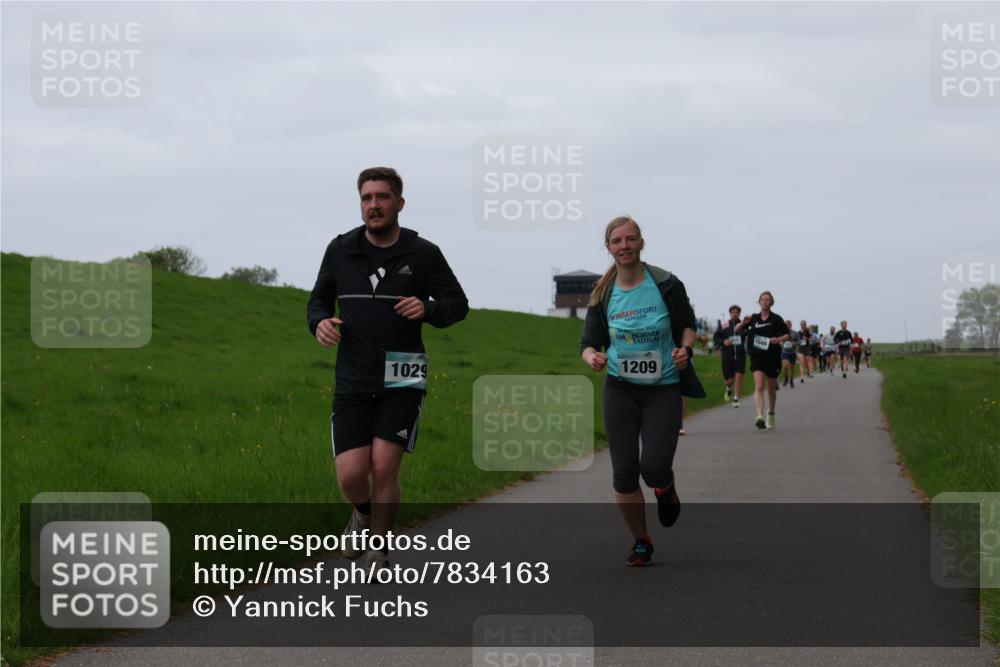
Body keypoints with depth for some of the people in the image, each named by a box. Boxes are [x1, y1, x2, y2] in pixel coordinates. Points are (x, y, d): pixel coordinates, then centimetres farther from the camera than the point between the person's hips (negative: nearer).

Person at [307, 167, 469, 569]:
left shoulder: (423, 254, -2)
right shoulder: (341, 250, 4)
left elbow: (458, 303, 5)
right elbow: (320, 298, 17)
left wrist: (428, 309, -16)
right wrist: (320, 322, -5)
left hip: (402, 382, -2)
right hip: (353, 381, 2)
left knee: (384, 468, -10)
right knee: (351, 476, -5)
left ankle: (378, 549, 10)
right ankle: (364, 512, 31)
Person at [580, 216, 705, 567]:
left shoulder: (666, 285, -7)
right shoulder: (602, 294, -1)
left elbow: (688, 324, 7)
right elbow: (588, 341, 1)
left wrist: (685, 348, -13)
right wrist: (592, 357, -22)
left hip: (663, 388, -2)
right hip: (620, 389, 2)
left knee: (654, 468, -14)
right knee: (624, 471, -2)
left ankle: (666, 491, 26)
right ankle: (641, 542, 18)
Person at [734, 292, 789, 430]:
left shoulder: (776, 319, 0)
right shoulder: (754, 318, 5)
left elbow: (787, 335, 3)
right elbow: (736, 330, 8)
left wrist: (779, 339, -17)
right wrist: (744, 323, -11)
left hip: (773, 357, 0)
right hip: (757, 357, 0)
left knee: (771, 389, 14)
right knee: (759, 386, -18)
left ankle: (771, 413, 39)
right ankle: (760, 417, -29)